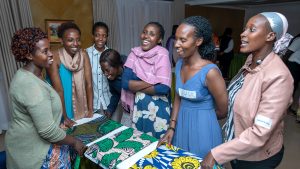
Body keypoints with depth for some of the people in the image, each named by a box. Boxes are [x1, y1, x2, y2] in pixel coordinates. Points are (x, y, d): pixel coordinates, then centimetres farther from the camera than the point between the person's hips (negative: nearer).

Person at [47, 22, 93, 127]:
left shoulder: (83, 55, -9)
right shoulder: (55, 58, -21)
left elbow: (89, 84, -11)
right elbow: (58, 89, -22)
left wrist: (90, 110, -13)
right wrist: (64, 117, -21)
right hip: (60, 110, -3)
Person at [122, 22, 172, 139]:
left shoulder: (162, 54, -13)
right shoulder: (134, 53, -1)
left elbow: (164, 88, -23)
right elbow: (125, 83, -10)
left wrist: (135, 86, -12)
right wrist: (153, 82, -17)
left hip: (158, 109, -4)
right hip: (138, 107, 4)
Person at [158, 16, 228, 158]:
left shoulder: (210, 72, -24)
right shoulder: (180, 64, -3)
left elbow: (223, 111, -12)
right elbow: (178, 98, 6)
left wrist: (203, 116, 6)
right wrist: (172, 128, 0)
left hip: (203, 129, -6)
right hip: (181, 125, 6)